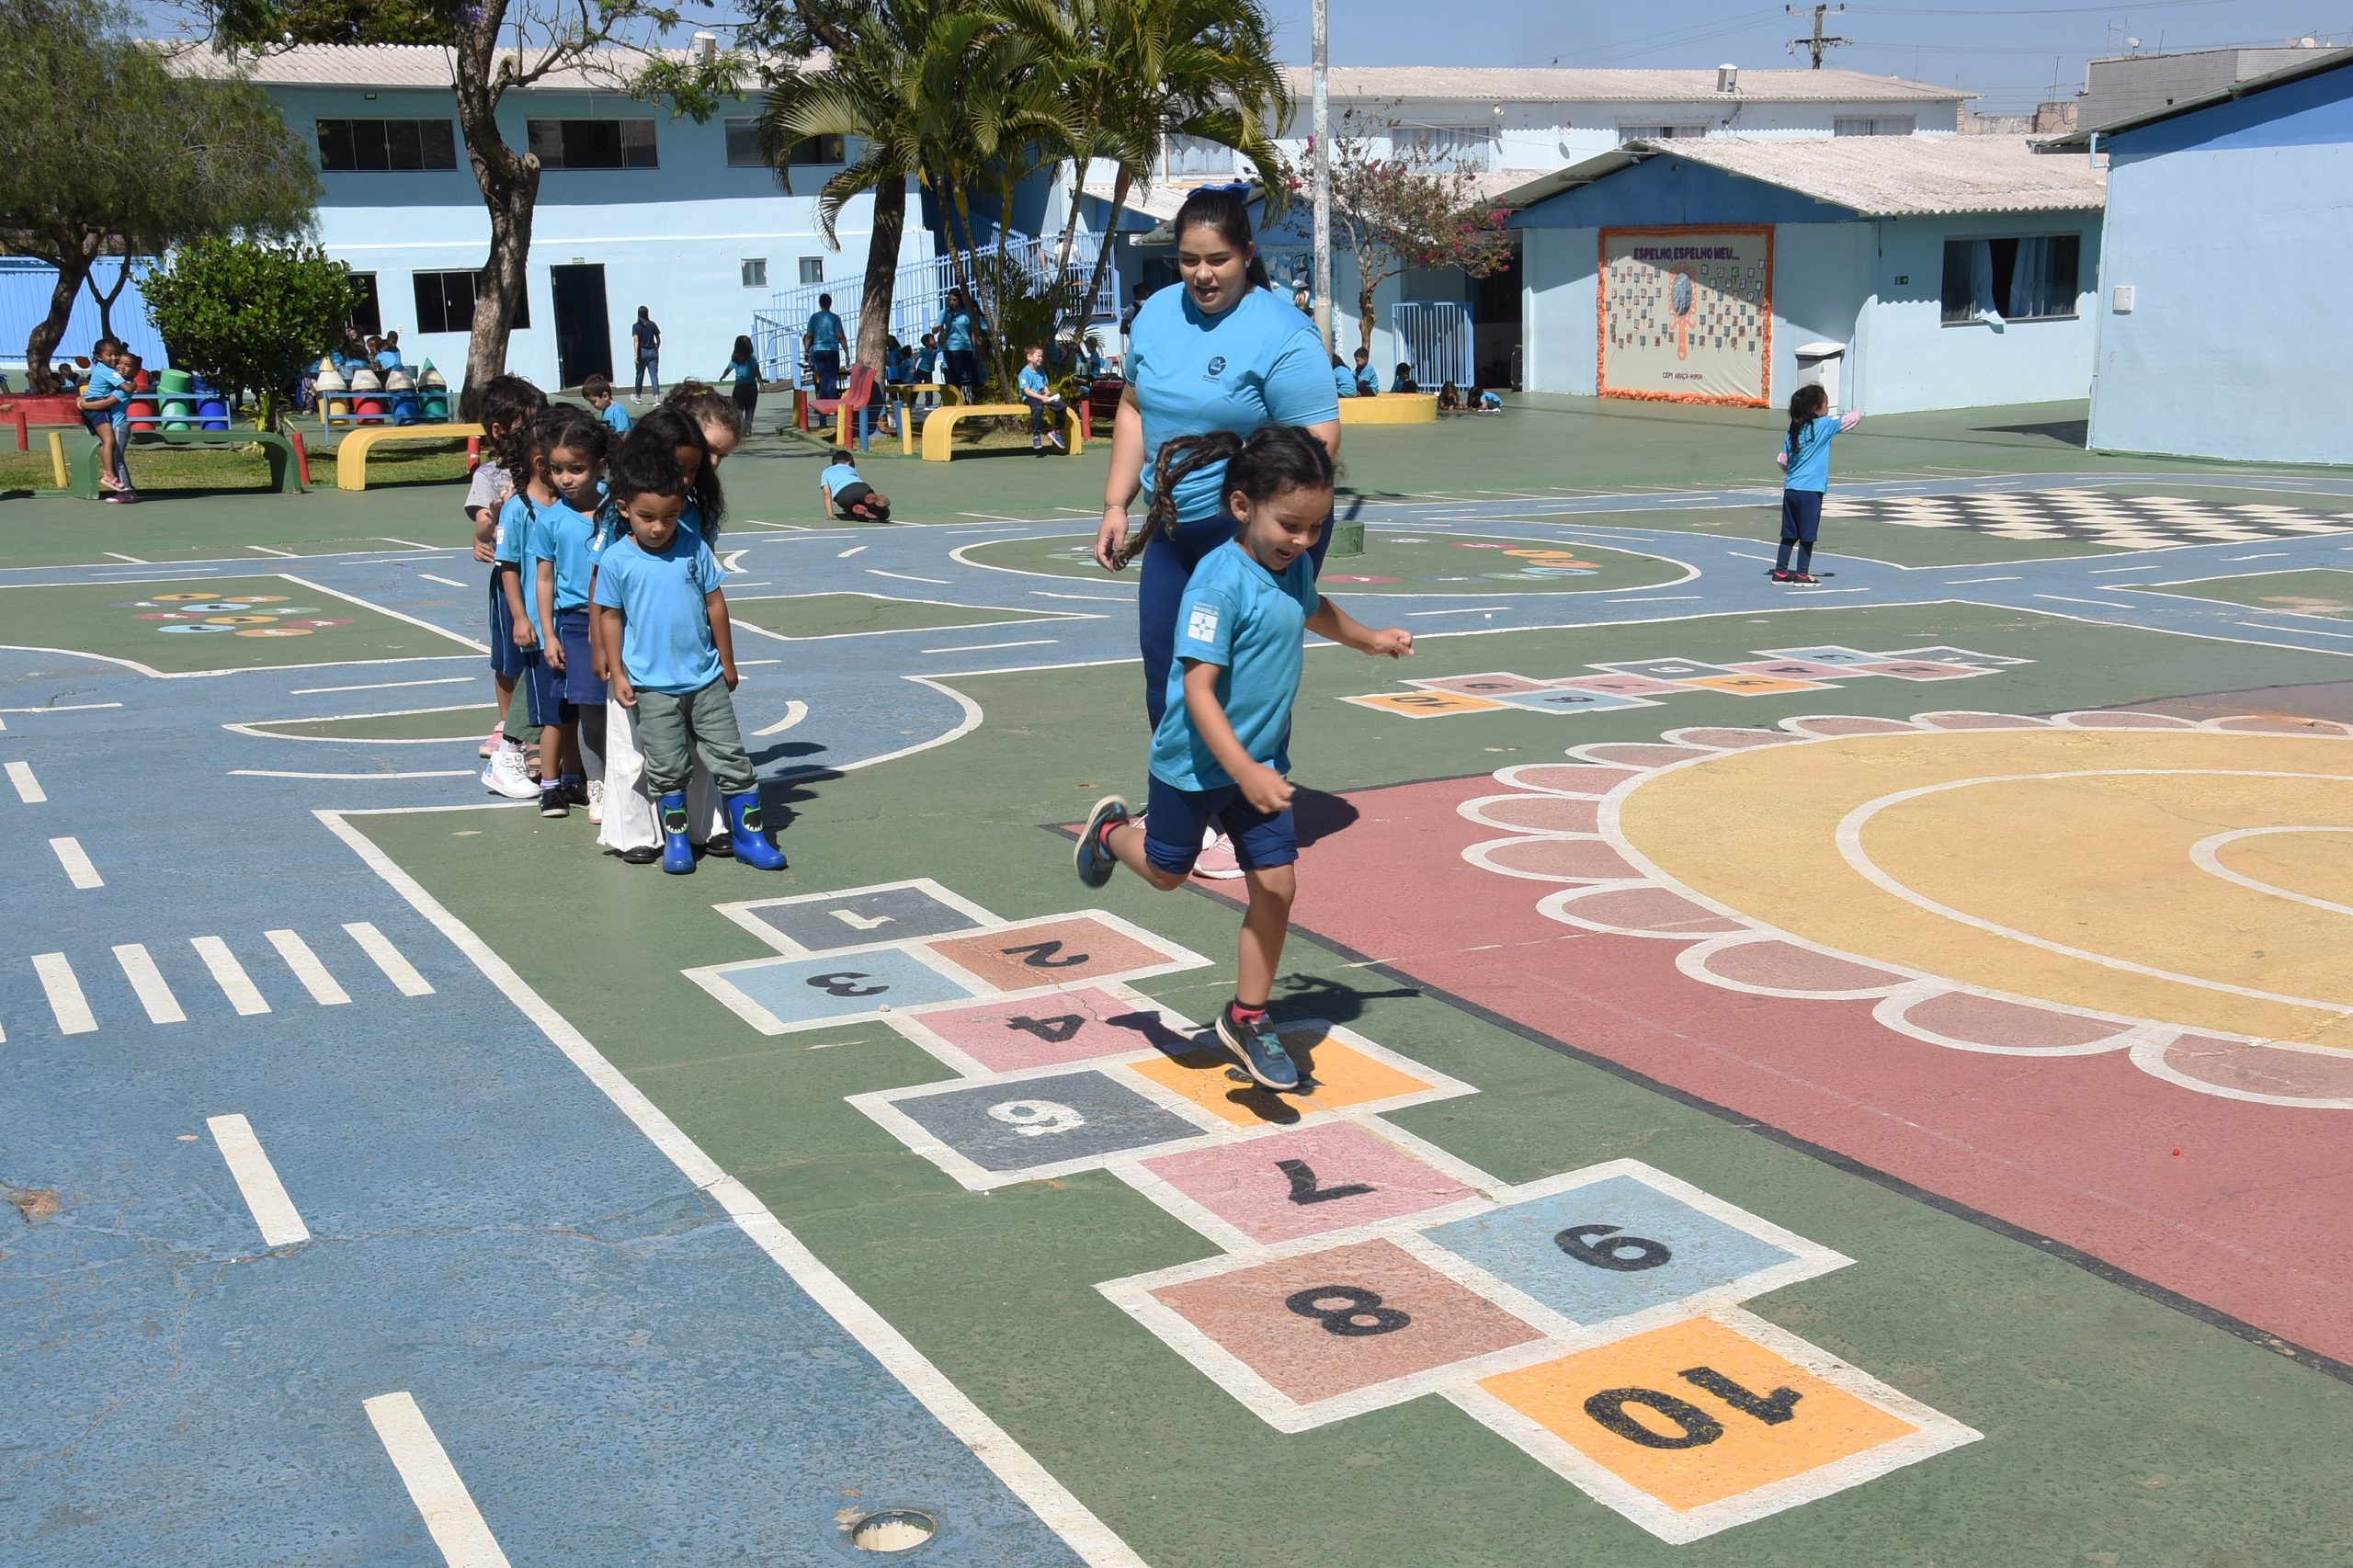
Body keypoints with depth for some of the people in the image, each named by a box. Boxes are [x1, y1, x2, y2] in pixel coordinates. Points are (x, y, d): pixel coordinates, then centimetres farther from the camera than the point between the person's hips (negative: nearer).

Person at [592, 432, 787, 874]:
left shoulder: (694, 549, -4)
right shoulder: (616, 561, -8)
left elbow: (715, 604, 4)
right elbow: (610, 616, 1)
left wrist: (727, 663, 8)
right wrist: (618, 673, 0)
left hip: (705, 677, 2)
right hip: (652, 685, -1)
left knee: (731, 758, 4)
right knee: (667, 768, 6)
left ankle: (749, 834, 14)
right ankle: (676, 838, 21)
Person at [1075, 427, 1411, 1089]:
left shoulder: (1293, 565, -2)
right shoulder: (1219, 583, -27)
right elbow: (1198, 689, -31)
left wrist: (1370, 639, 37)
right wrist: (1243, 772, -38)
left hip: (1260, 761, 6)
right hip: (1196, 762, -6)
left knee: (1277, 885, 1)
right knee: (1167, 872, 17)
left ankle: (1247, 1017, 16)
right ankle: (1112, 831, 51)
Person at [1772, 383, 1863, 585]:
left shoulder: (1793, 430, 10)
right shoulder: (1825, 425, -7)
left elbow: (1782, 459, 12)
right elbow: (1854, 418, -4)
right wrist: (1854, 414, 19)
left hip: (1790, 488, 6)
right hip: (1811, 490, -6)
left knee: (1789, 534, 13)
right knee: (1807, 535, 2)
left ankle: (1780, 572, 16)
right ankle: (1802, 574, 7)